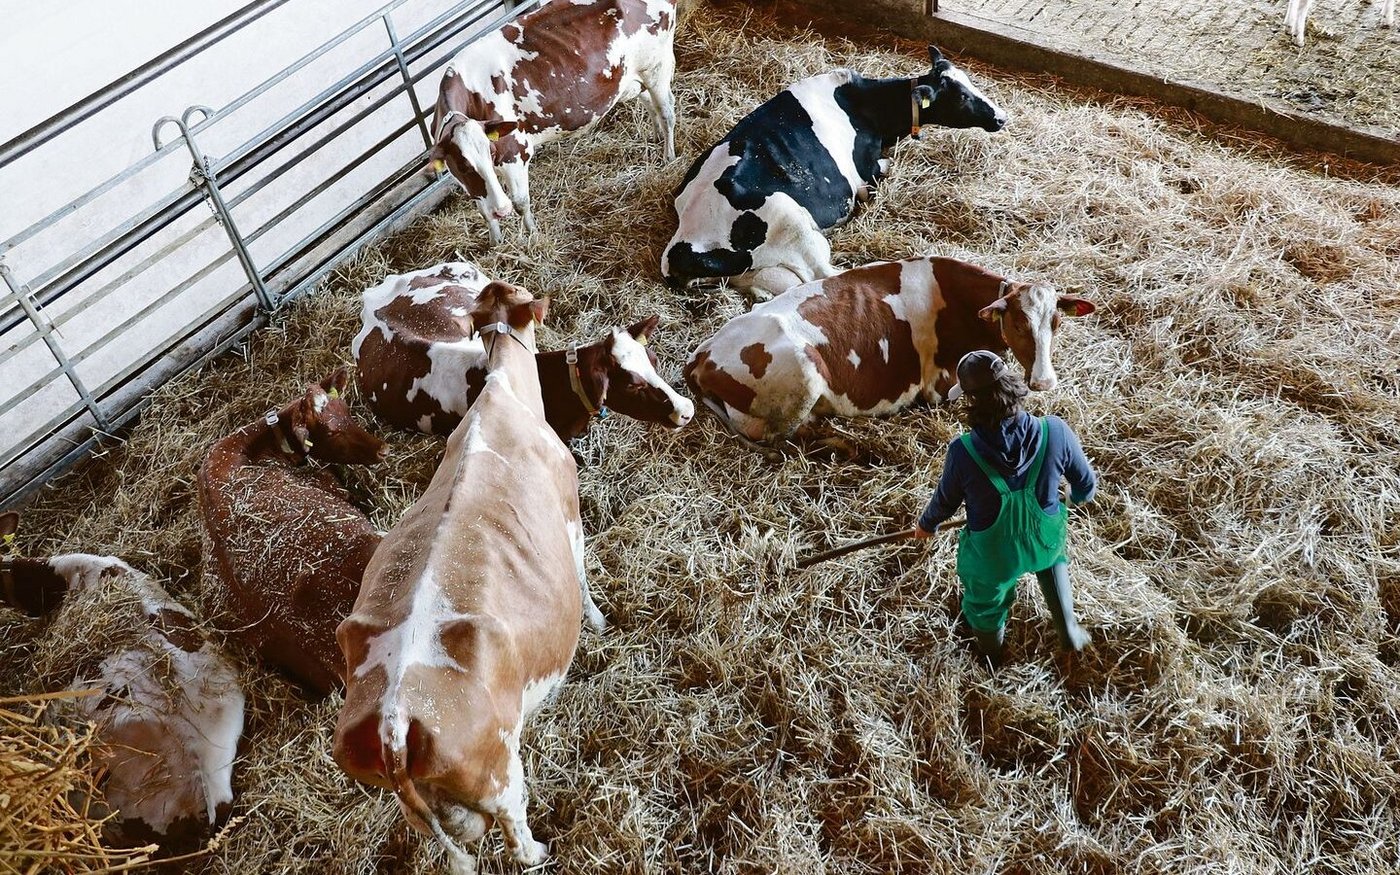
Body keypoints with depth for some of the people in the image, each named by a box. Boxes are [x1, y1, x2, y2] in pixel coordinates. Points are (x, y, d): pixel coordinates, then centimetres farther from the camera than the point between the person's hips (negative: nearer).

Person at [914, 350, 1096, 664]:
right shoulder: (1054, 432, -29)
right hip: (1045, 541, 2)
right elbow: (1086, 484, -10)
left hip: (992, 556, -1)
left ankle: (990, 655, 61)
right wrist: (1079, 496, 16)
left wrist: (926, 524, 11)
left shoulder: (963, 452, -33)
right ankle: (1069, 631, 49)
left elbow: (945, 500, -12)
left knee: (986, 602, 31)